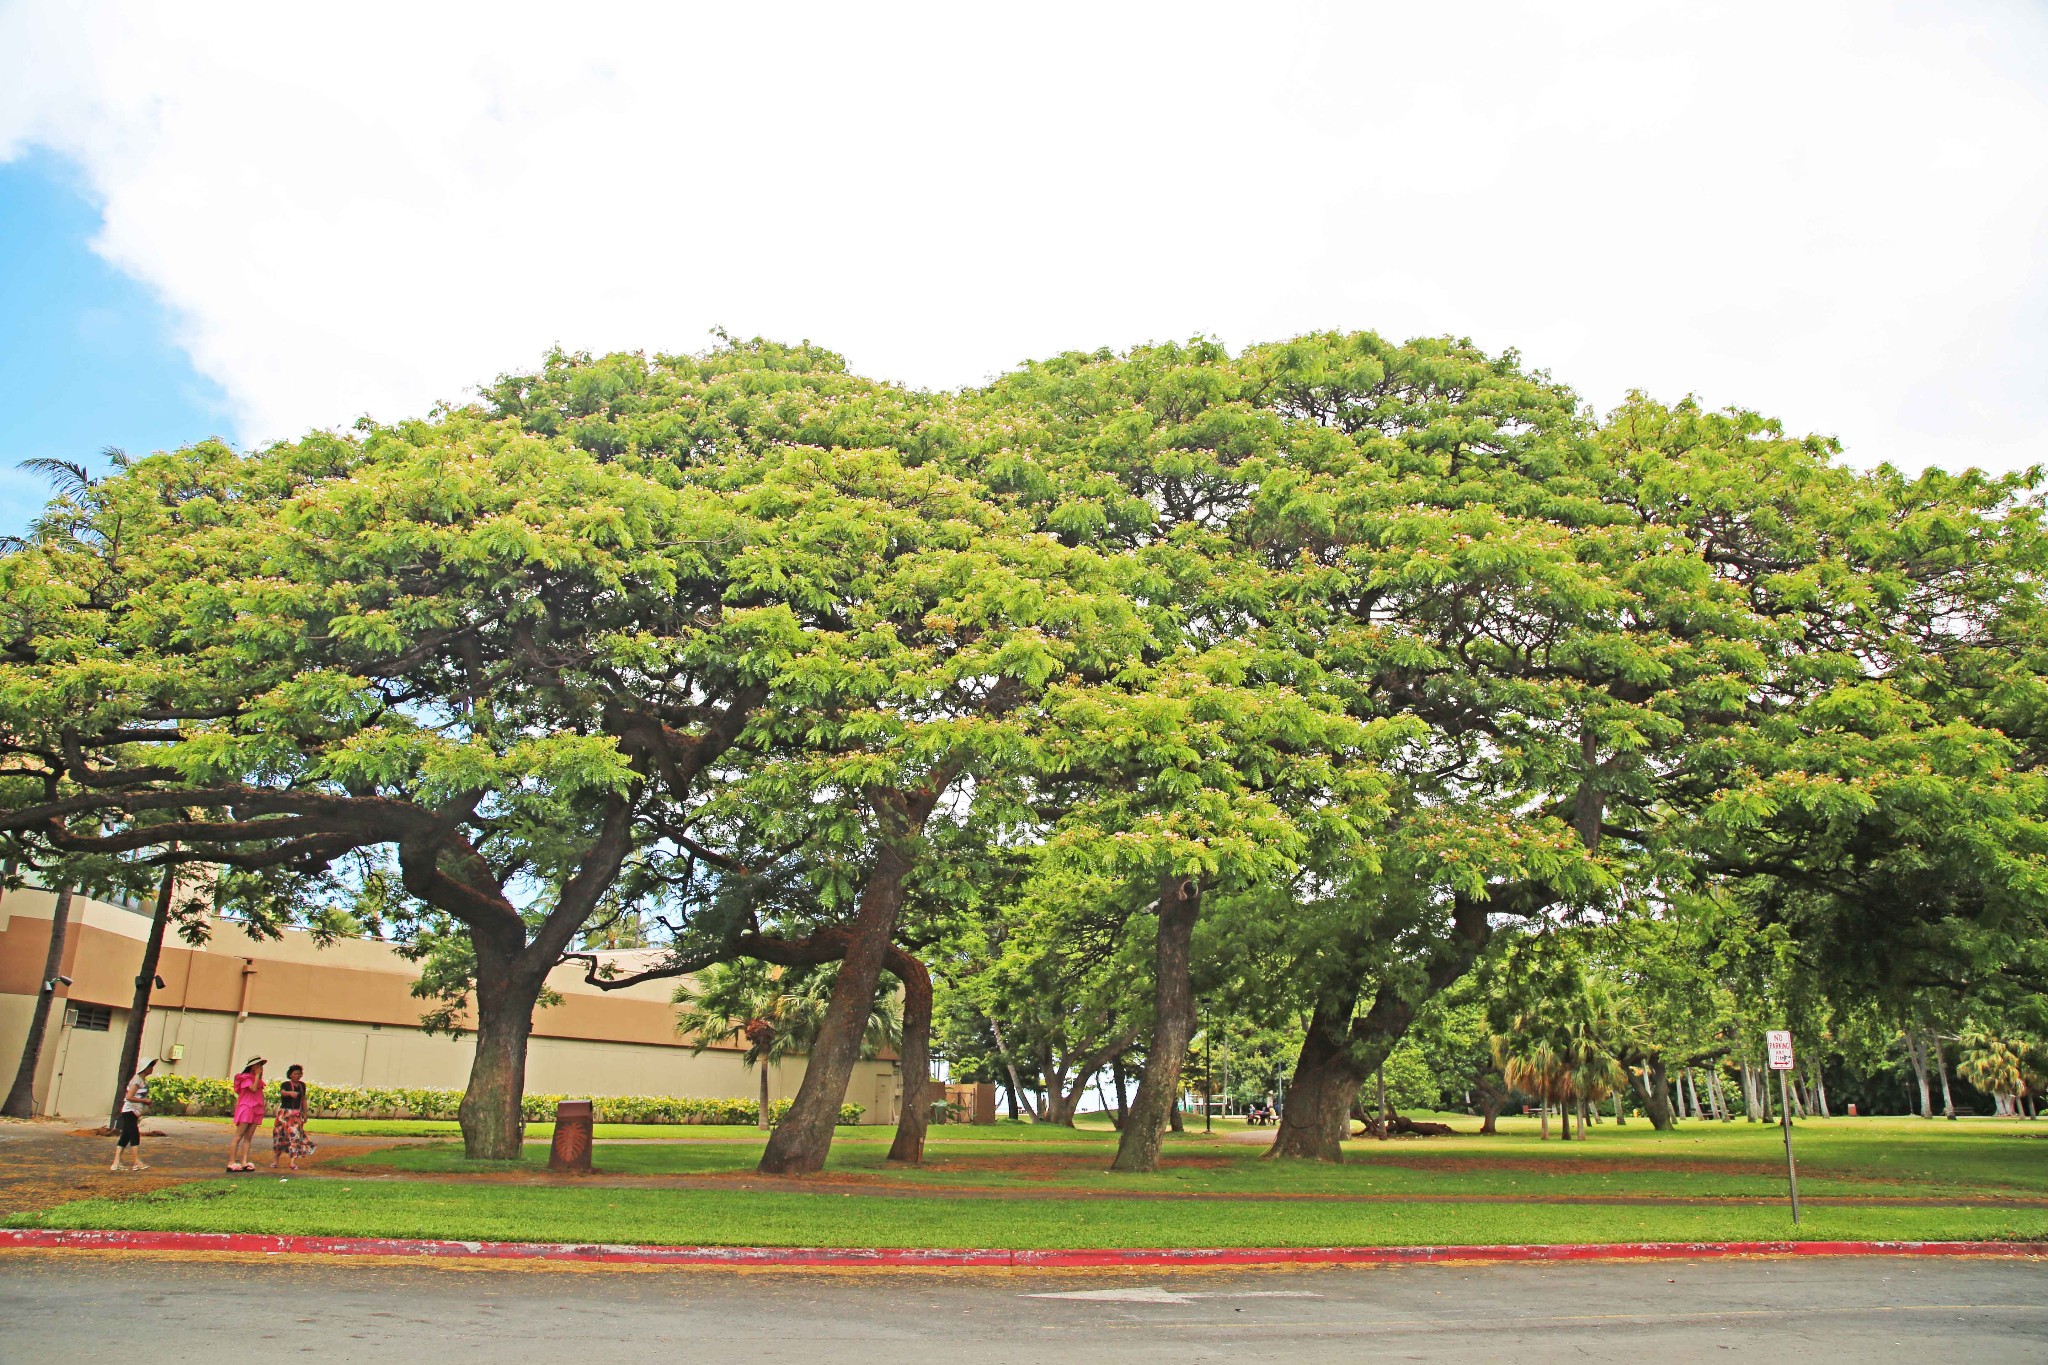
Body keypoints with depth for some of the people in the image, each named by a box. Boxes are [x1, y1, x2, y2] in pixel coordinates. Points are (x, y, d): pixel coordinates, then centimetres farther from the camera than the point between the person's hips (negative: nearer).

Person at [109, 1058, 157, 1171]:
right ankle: (137, 1162, -9)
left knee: (125, 1137, 8)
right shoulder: (137, 1080, -15)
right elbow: (129, 1097, -21)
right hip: (130, 1112, -9)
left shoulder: (144, 1080, 14)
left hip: (134, 1113, 9)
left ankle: (116, 1163, 9)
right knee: (135, 1136, -9)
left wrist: (147, 1102, 10)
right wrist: (145, 1100, -15)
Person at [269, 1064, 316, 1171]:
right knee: (279, 1136, 2)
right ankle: (274, 1160, 16)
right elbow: (282, 1092, -26)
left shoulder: (302, 1085, 11)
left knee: (295, 1136, -8)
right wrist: (290, 1093, -48)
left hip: (297, 1114, 3)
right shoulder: (285, 1084, -4)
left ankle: (293, 1162, -13)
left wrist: (305, 1113, 16)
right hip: (285, 1112, -3)